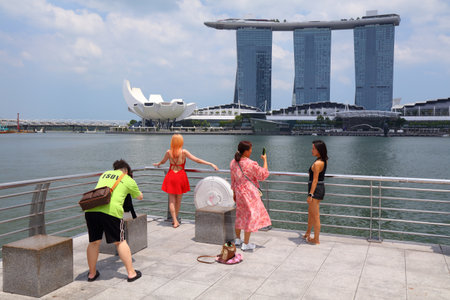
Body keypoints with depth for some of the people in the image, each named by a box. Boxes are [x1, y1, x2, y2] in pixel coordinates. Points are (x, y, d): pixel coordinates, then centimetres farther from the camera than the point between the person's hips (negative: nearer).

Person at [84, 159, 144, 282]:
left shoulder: (104, 174, 28)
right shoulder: (128, 180, 17)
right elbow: (140, 197, 31)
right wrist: (135, 190, 52)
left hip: (91, 208, 4)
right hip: (111, 209, -4)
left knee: (93, 242, 17)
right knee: (120, 242, 9)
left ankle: (92, 273, 31)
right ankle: (131, 273, 15)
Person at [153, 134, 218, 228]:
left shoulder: (168, 152, -3)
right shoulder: (184, 152, -10)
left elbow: (163, 161, 16)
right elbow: (197, 160, -11)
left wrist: (157, 164, 40)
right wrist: (211, 164, -8)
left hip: (170, 176, 1)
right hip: (180, 176, -1)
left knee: (172, 200, 6)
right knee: (178, 200, 14)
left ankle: (175, 221, -2)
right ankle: (175, 219, 25)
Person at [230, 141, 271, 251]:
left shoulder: (233, 163, 2)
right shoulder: (251, 164, -20)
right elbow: (264, 175, -10)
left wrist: (234, 192, 21)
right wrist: (265, 160, -1)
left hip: (239, 192, 7)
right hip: (250, 193, -7)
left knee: (240, 215, 20)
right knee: (251, 216, 2)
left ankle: (237, 239, 32)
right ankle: (246, 244, 6)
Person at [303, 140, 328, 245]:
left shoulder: (317, 163, -21)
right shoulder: (324, 160, 6)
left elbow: (315, 180, -22)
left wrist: (310, 195, -21)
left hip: (316, 189, -10)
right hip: (321, 187, 10)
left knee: (315, 216, 1)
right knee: (310, 212, 25)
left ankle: (316, 239, 12)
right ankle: (308, 233, 40)